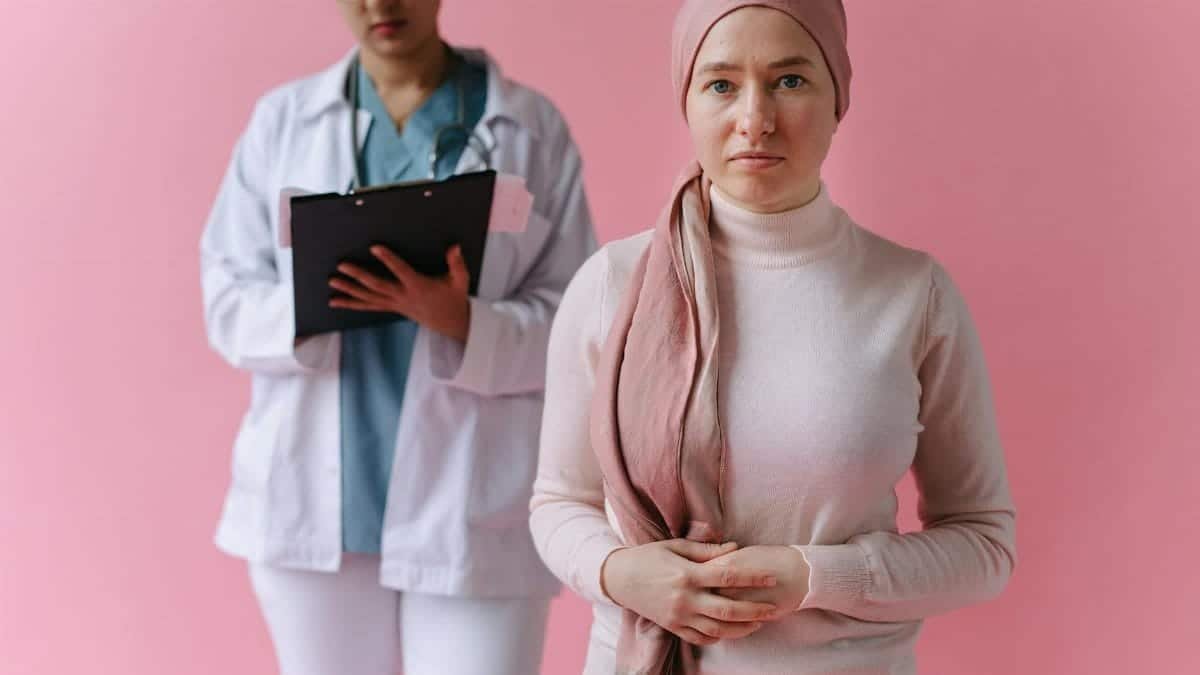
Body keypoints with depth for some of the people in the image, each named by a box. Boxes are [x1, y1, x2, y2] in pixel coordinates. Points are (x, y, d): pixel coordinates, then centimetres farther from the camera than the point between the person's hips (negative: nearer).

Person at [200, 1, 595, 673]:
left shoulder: (532, 124, 2)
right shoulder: (283, 118, 8)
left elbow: (571, 319, -2)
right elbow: (227, 296, 4)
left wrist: (461, 323, -21)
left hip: (474, 510, -2)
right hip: (312, 503, 2)